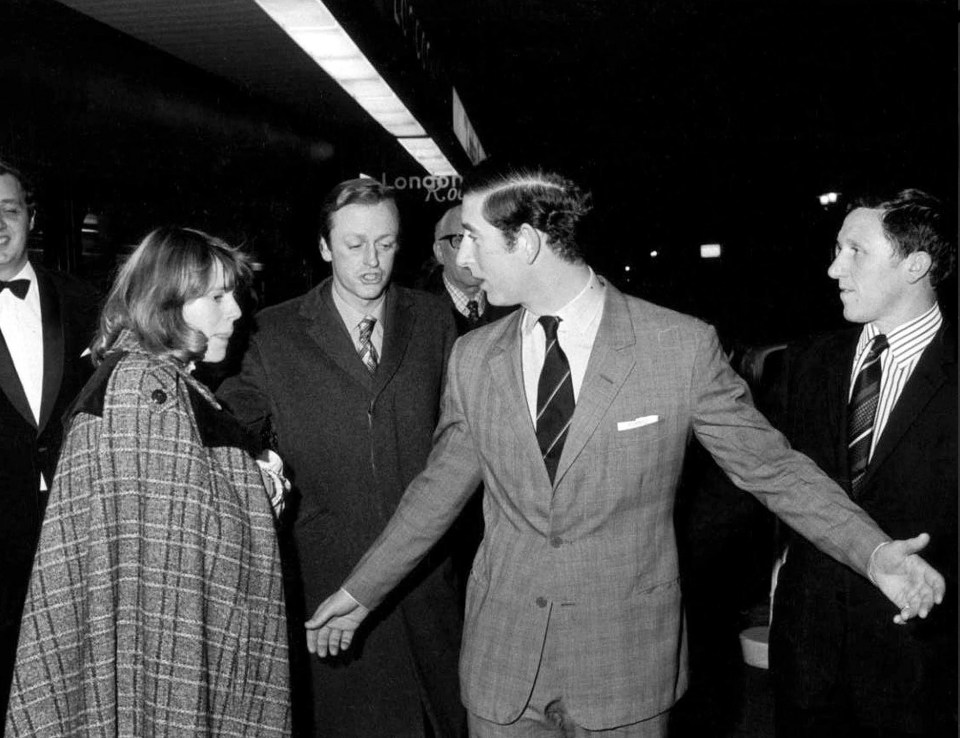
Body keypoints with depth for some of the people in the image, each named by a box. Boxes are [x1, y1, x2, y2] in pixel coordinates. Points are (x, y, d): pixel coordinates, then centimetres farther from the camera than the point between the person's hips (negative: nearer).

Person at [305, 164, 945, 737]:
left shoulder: (683, 346, -12)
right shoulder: (473, 358, -1)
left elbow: (770, 464, -4)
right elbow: (440, 486, 9)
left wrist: (875, 552, -14)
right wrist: (362, 591, 13)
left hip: (628, 660, -2)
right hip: (501, 655, 3)